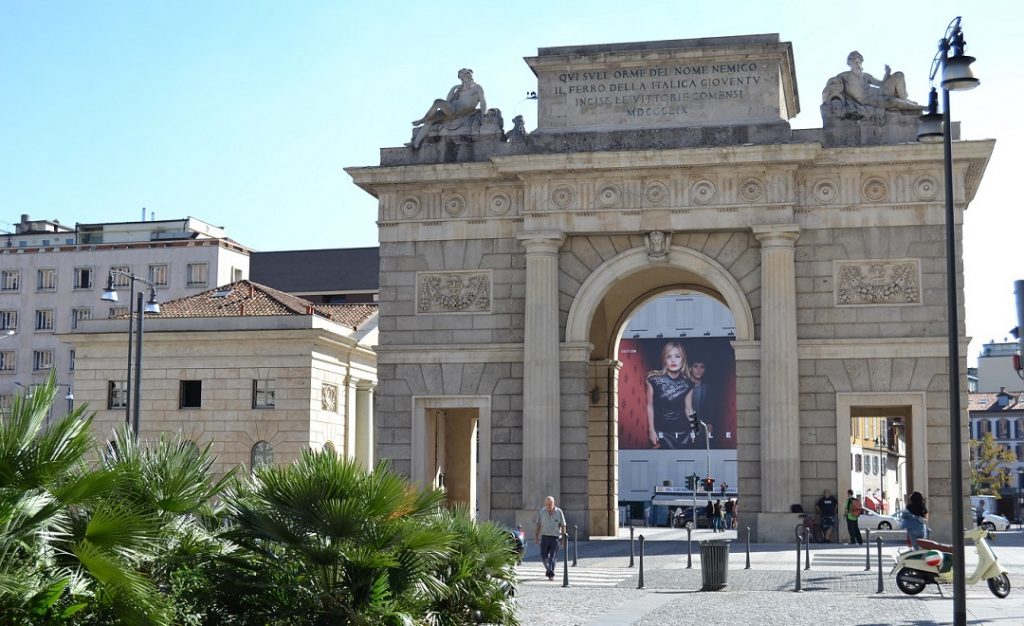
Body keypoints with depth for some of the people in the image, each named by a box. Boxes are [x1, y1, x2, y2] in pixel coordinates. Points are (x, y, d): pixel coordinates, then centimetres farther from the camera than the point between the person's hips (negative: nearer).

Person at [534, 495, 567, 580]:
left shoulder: (559, 512, -1)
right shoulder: (541, 512, 3)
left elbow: (563, 526, 3)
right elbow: (538, 525, 9)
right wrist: (537, 537, 8)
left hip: (555, 537, -2)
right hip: (544, 536, 2)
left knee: (553, 557, -4)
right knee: (543, 556, 2)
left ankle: (551, 574, -3)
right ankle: (548, 569, 25)